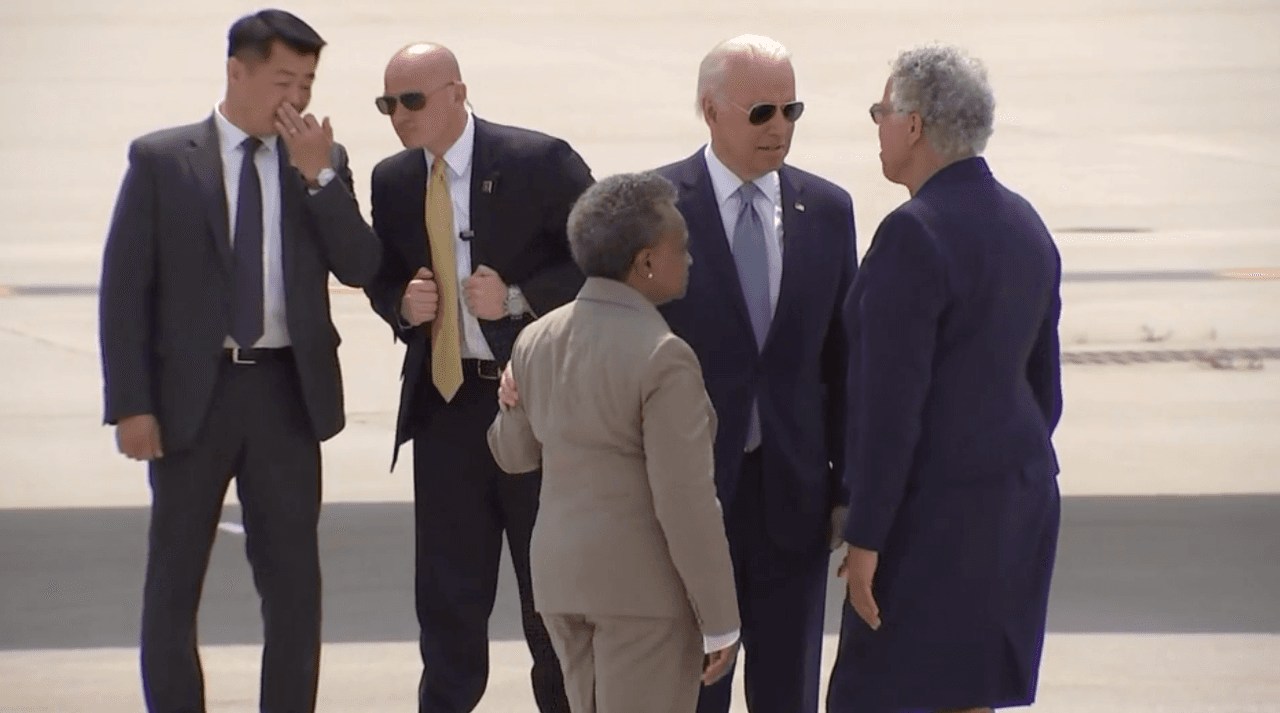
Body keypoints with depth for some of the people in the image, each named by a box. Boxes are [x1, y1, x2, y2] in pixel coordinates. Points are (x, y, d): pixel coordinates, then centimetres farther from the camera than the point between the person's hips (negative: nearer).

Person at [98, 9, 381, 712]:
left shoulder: (323, 165, 7)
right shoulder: (160, 160, -1)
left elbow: (359, 267, -2)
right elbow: (123, 288, -3)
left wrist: (318, 175, -13)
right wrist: (130, 405, -9)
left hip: (287, 394, 2)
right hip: (192, 395, -2)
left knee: (294, 586, 5)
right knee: (174, 584, 5)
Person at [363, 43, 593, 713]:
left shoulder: (540, 162, -9)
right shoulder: (392, 180, 7)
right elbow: (381, 278, 19)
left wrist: (517, 299, -18)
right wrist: (402, 303, -5)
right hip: (443, 400, 4)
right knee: (447, 589, 7)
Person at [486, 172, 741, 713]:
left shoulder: (536, 341, 4)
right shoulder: (662, 358, -18)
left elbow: (516, 453, 17)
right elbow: (685, 502, -19)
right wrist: (720, 621, -12)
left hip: (561, 572, 7)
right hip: (645, 583, -7)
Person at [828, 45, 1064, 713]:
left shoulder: (913, 236, -18)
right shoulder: (1024, 225, 10)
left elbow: (892, 403, -20)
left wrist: (865, 537, -16)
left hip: (936, 508, -9)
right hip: (1014, 498, 9)